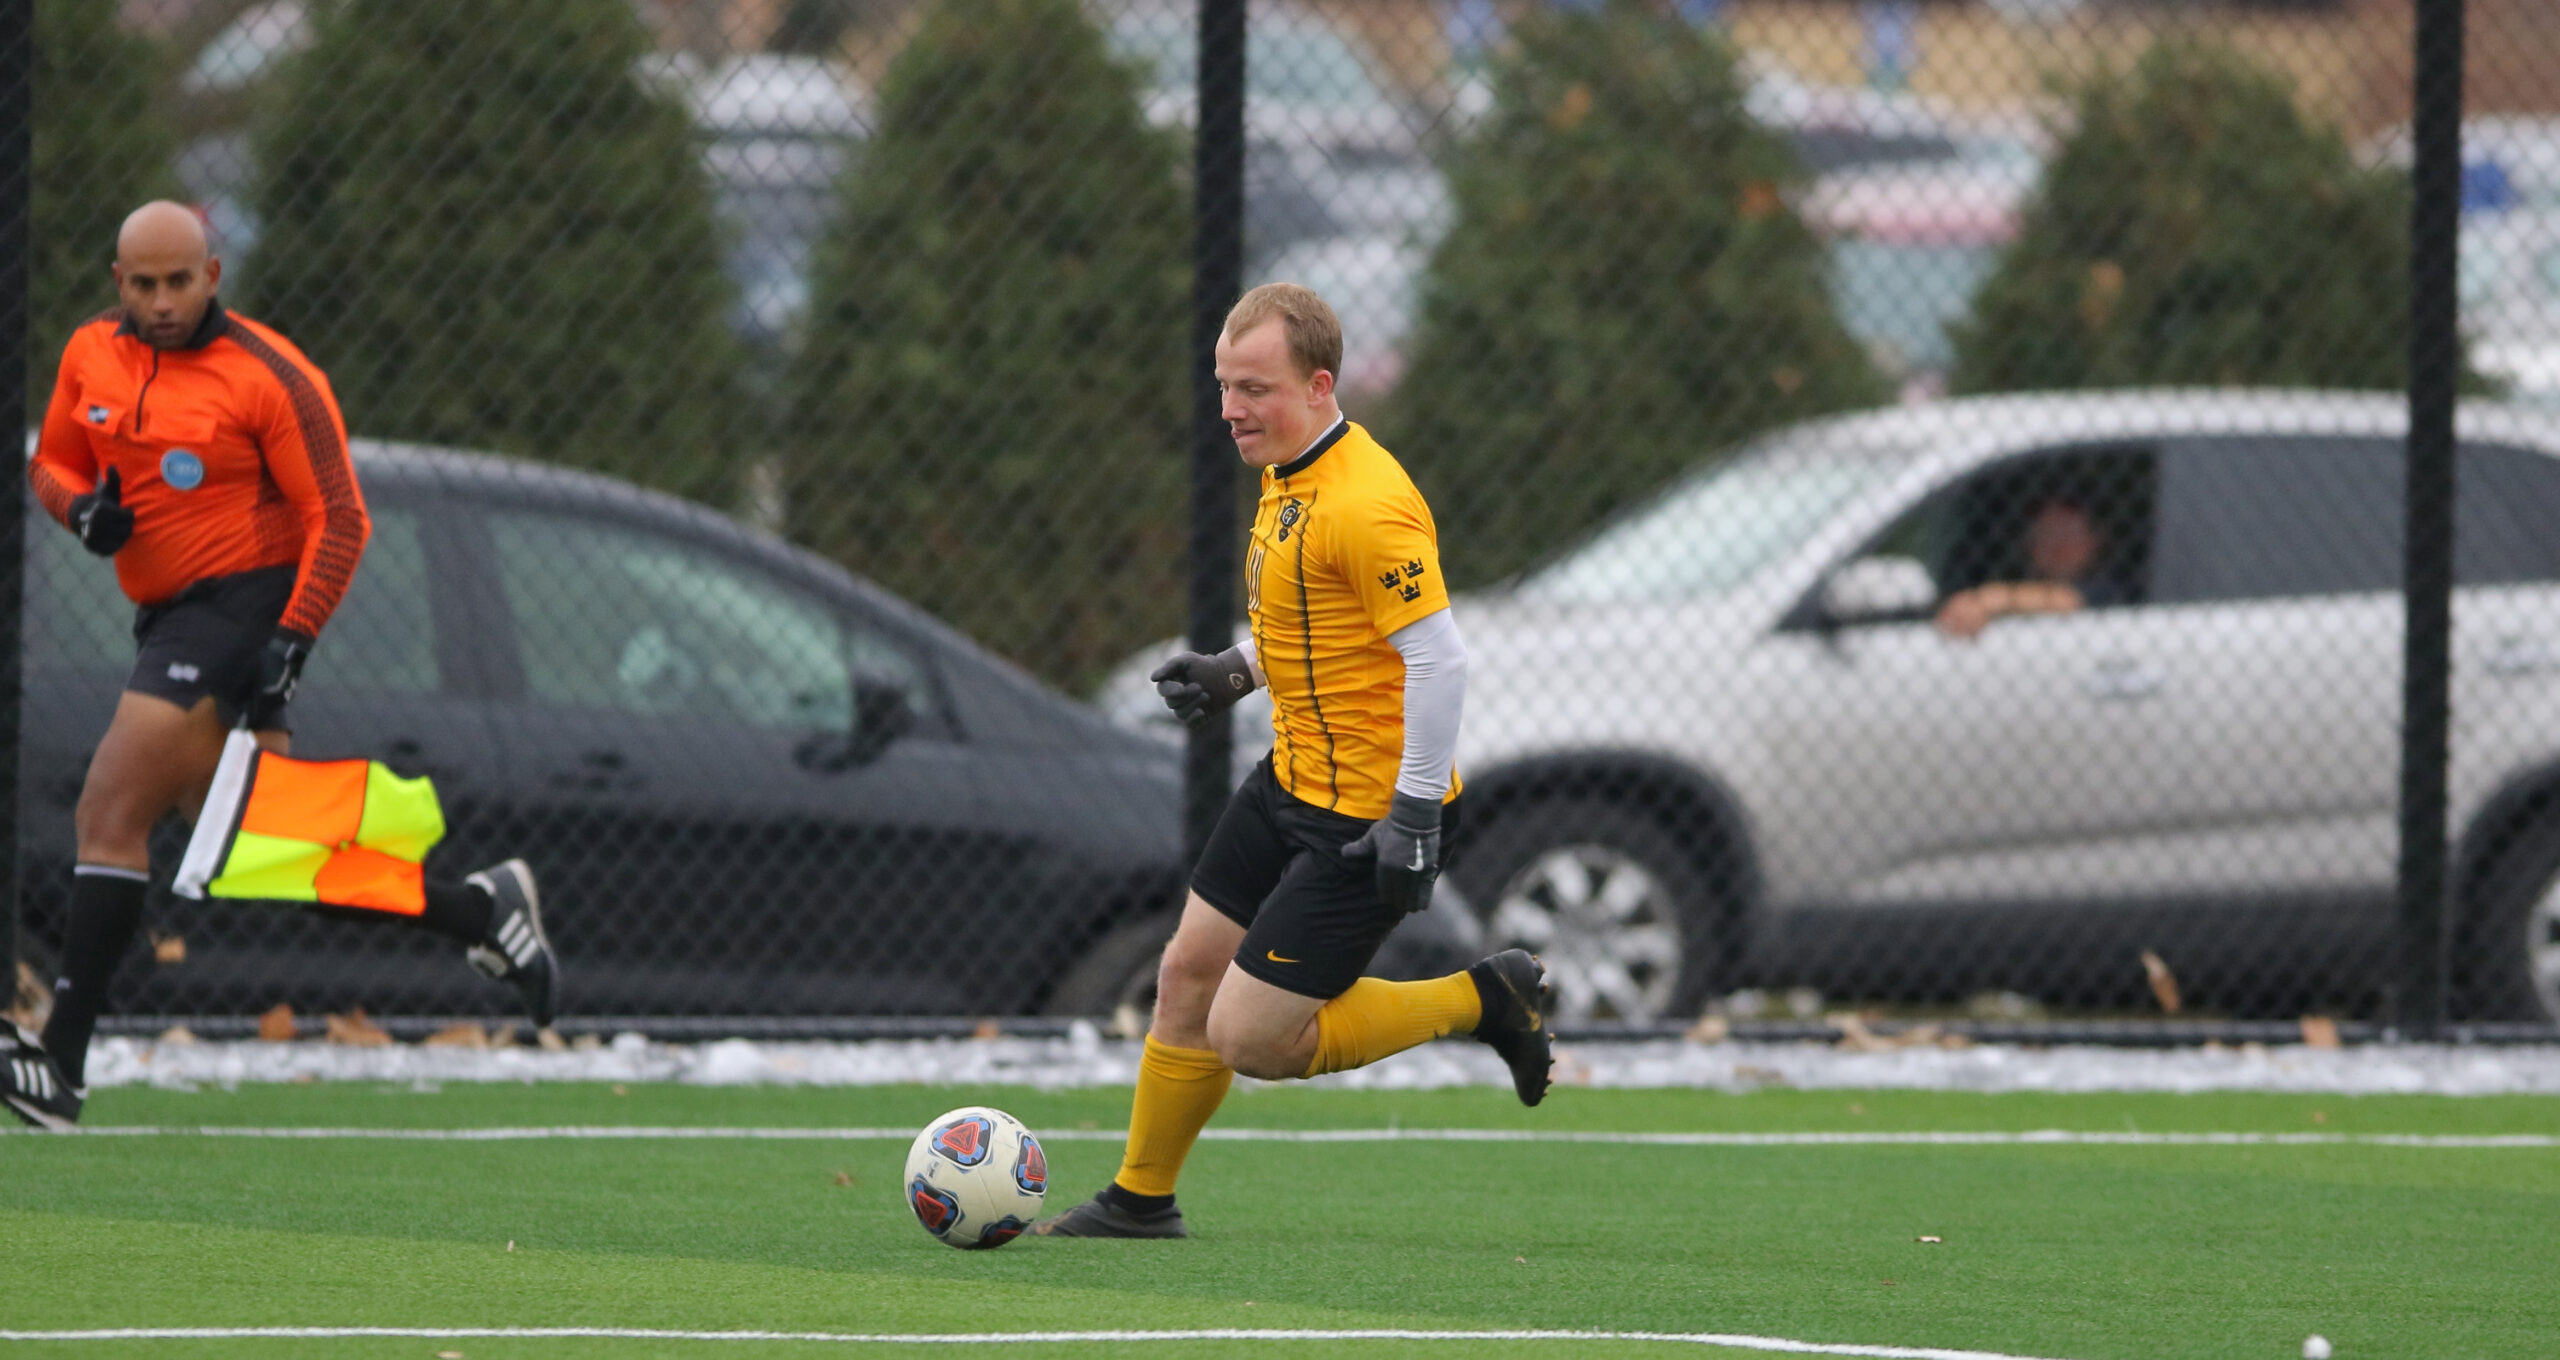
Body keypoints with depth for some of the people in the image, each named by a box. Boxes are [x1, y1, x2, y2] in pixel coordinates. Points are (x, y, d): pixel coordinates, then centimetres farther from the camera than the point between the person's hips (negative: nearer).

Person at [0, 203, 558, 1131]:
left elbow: (339, 519, -9)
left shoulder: (270, 378, -11)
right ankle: (477, 910, 22)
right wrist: (81, 507, -3)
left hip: (244, 603, -8)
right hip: (169, 617, 8)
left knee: (110, 813, -16)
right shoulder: (91, 356, 8)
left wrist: (290, 642, -19)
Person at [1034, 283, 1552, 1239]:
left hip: (1364, 818, -10)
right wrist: (1236, 672, 8)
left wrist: (1415, 819, -26)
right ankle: (1141, 1198, 32)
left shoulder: (1367, 505, -24)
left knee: (1251, 1039, -7)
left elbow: (1439, 656, -26)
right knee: (1187, 977, 15)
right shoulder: (1288, 478, 8)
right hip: (1292, 783, 10)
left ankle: (1482, 1002, 5)